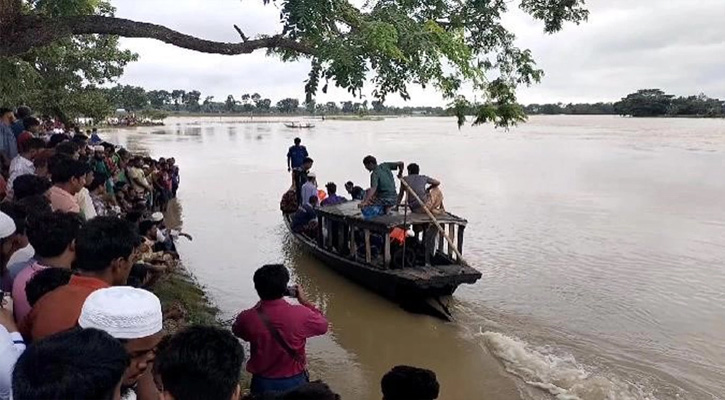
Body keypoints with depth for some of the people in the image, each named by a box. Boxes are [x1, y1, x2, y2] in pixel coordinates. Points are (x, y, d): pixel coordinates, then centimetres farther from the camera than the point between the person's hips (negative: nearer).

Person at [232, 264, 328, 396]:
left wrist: (260, 303, 3)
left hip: (262, 383, 1)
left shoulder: (247, 318, -20)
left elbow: (237, 331, 5)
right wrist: (305, 302, 6)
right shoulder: (301, 314, -24)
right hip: (294, 382, -1)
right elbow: (323, 326, -2)